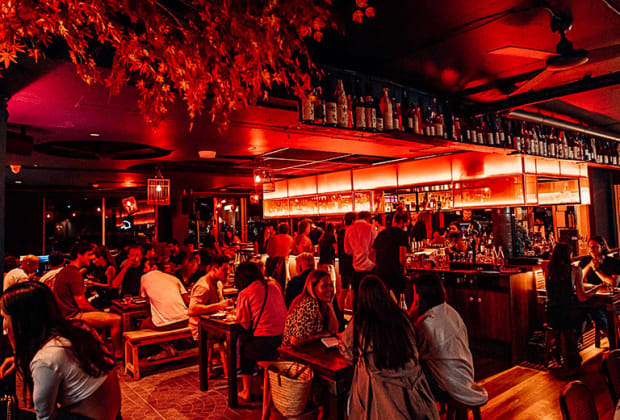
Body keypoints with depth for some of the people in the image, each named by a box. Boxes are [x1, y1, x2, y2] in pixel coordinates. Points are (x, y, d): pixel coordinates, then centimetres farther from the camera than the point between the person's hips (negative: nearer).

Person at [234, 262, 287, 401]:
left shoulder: (244, 294, -5)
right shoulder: (274, 285, 9)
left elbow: (245, 324, 1)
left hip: (264, 346, -5)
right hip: (284, 341, 5)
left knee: (241, 344, 23)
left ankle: (247, 391, 29)